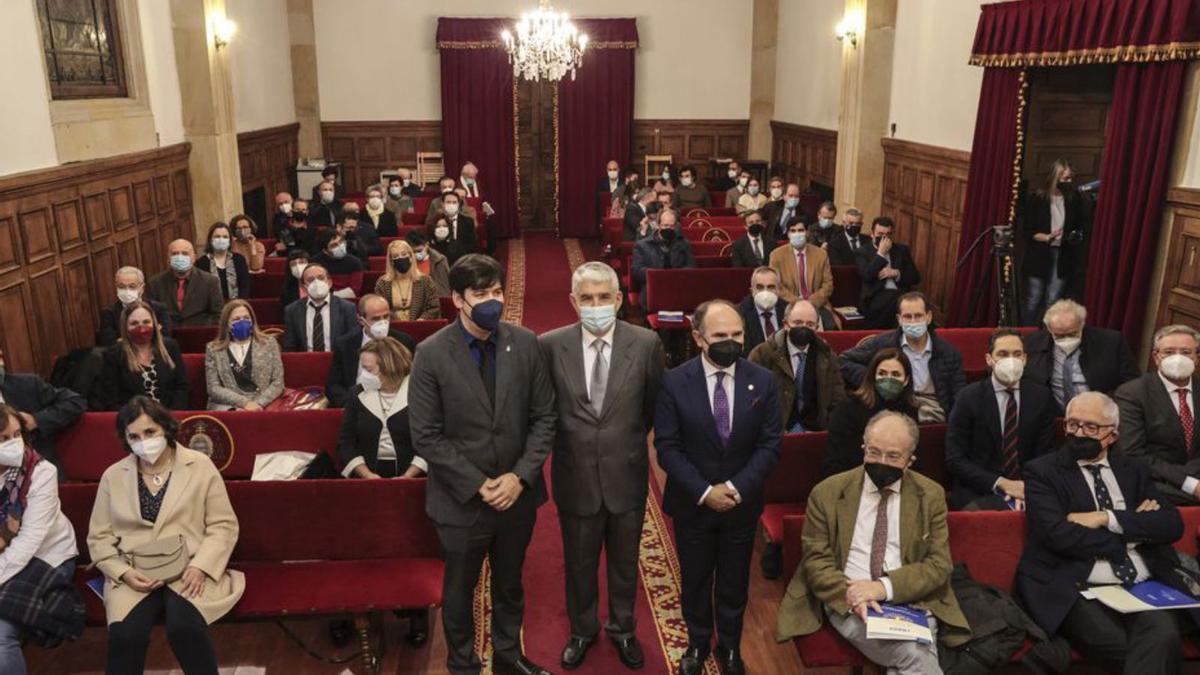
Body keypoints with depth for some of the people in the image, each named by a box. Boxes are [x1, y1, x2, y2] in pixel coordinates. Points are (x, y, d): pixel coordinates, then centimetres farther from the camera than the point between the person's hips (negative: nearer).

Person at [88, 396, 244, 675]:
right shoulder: (113, 476, 9)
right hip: (135, 574, 2)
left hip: (189, 570, -2)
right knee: (125, 634, -28)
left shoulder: (200, 465, 2)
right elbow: (99, 537, 10)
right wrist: (123, 572, -8)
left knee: (185, 627, -30)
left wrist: (201, 566, -15)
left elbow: (224, 525, 1)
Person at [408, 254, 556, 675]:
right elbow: (426, 437, -13)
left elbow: (544, 417, -3)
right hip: (462, 499, -2)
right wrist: (478, 485, -16)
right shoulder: (431, 354, -14)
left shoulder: (525, 343, -7)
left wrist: (520, 476, -13)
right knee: (460, 590, 18)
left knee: (510, 584, 22)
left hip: (518, 493, 2)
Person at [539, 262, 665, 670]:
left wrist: (630, 440, 8)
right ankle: (582, 630, 45)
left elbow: (655, 404, 3)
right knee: (579, 563, 19)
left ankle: (622, 629, 46)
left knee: (624, 561, 21)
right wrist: (568, 440, 2)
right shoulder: (551, 345, -12)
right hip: (575, 476, 0)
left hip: (626, 474, 1)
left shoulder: (646, 344, -11)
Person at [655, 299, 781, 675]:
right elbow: (667, 447, -13)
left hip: (742, 503, 1)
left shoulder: (763, 381, -8)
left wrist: (736, 487, -18)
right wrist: (704, 492, -20)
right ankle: (698, 644, 41)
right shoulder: (675, 383, -13)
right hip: (692, 504, -1)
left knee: (734, 582, 18)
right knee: (695, 580, 17)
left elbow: (771, 444, -8)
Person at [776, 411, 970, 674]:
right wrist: (849, 593, -18)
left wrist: (885, 587, -15)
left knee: (918, 651, -28)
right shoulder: (827, 492, 1)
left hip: (910, 600, 2)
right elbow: (816, 560, 1)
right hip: (847, 602, -2)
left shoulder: (931, 495, 5)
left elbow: (939, 564, 1)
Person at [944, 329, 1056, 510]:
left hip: (1026, 489, 3)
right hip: (978, 494, -2)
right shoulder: (968, 398, -5)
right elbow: (955, 460, -6)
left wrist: (1028, 487, -11)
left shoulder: (1041, 397, 4)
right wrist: (1001, 483, -15)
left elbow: (1046, 454, 8)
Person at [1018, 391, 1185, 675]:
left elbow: (1172, 524, 5)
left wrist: (1108, 518, -8)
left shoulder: (1134, 470, 19)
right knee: (1125, 648, -28)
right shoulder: (1042, 471, 4)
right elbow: (1058, 534, -9)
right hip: (1079, 591, -3)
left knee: (1163, 636, -28)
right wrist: (1135, 529, 0)